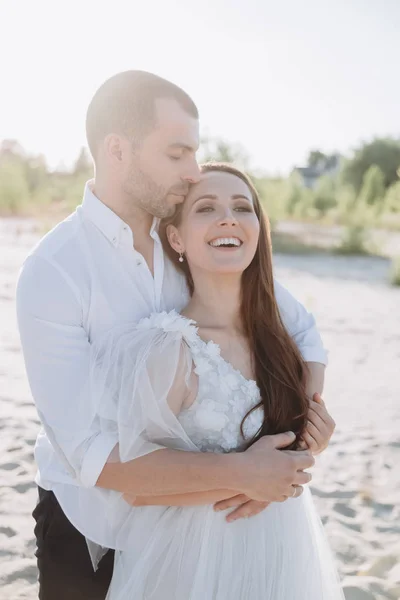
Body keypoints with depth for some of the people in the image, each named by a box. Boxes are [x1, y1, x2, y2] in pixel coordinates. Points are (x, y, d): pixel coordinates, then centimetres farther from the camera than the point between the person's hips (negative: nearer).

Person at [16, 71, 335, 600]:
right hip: (89, 525, -4)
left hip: (185, 509, 4)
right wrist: (239, 473, -27)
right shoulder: (51, 274, -22)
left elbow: (302, 329, 0)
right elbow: (92, 455, -27)